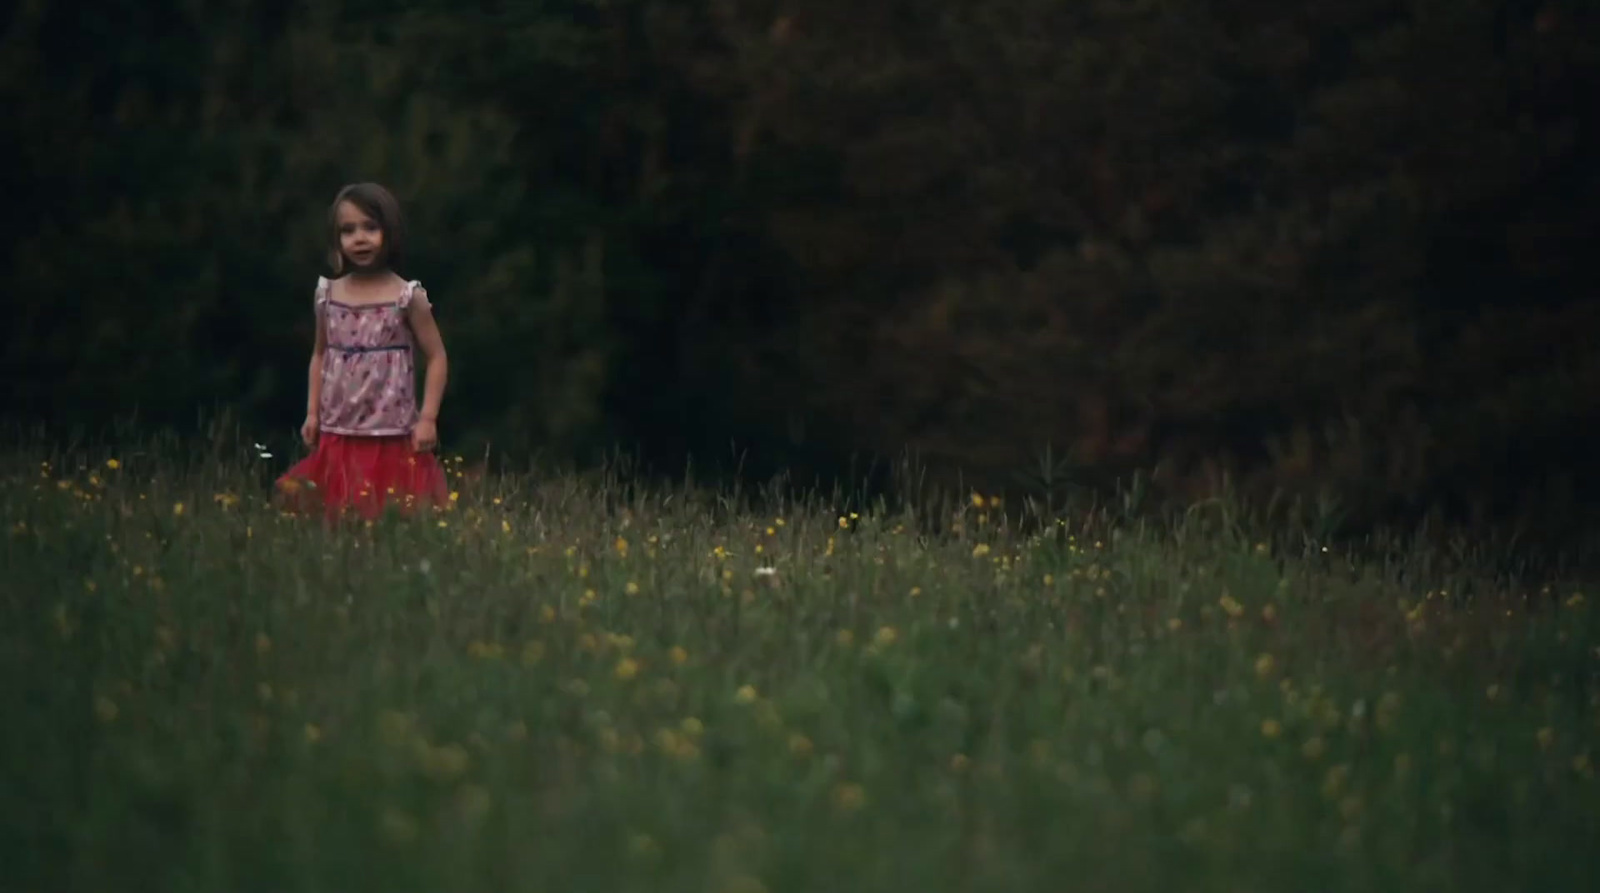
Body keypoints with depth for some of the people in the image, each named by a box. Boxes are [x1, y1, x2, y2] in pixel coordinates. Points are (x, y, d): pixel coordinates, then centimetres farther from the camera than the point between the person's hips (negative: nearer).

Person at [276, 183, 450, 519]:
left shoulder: (407, 298, -6)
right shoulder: (328, 295, 5)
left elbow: (437, 357, -3)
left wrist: (427, 419, -9)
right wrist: (312, 412, 10)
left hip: (392, 440, -3)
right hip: (338, 439, 4)